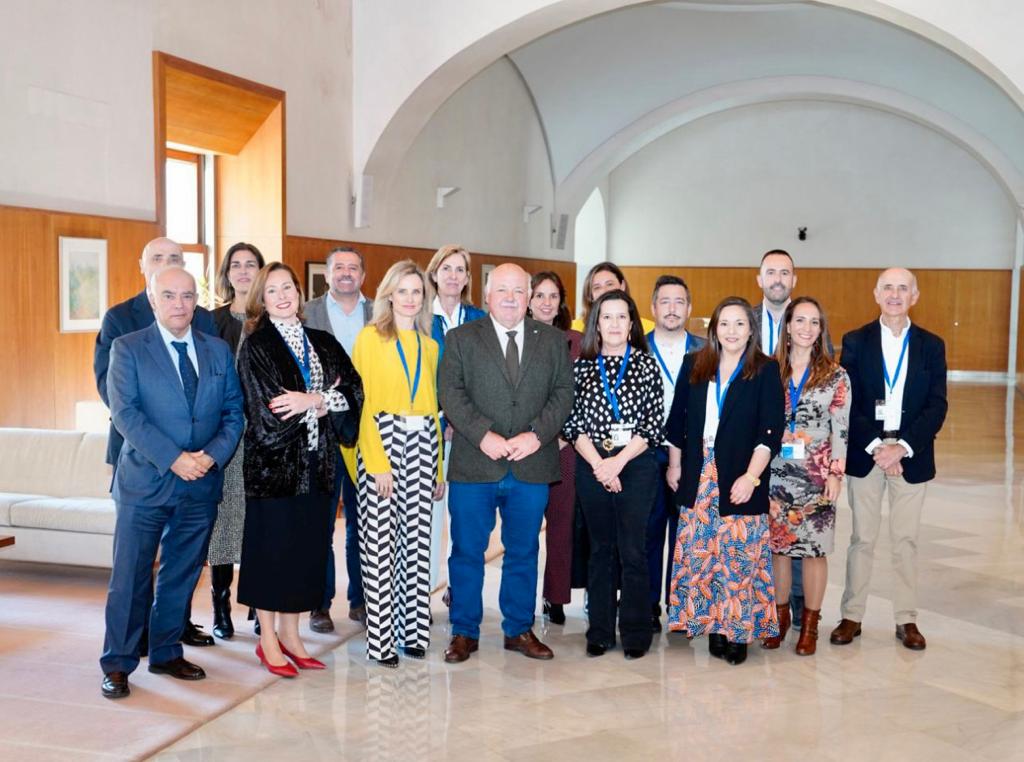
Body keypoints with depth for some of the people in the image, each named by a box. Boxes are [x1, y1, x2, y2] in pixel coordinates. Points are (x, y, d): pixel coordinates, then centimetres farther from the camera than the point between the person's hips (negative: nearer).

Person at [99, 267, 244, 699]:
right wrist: (173, 458, -18)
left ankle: (166, 654, 26)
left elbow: (233, 413, 8)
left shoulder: (218, 351, 10)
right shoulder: (127, 348, -1)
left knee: (181, 575, 12)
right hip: (145, 482, -3)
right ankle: (118, 664, 13)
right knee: (131, 576, 1)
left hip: (201, 485, 4)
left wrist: (212, 454, -10)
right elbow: (124, 412, -11)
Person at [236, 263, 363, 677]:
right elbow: (268, 411, -13)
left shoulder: (324, 343, 11)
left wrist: (314, 400, -16)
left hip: (315, 463, 4)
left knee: (305, 548, 9)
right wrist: (326, 400, -10)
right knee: (270, 548, 2)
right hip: (272, 463, -4)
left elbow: (354, 391, 0)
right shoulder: (255, 347, -3)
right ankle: (268, 640, 15)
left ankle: (290, 635, 22)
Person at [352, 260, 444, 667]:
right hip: (382, 439, -5)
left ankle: (413, 629, 15)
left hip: (422, 443, 5)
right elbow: (360, 402, -6)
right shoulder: (370, 337, 1)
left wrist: (438, 467, 13)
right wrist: (377, 461, -14)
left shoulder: (429, 346, 16)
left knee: (416, 537, 6)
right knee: (381, 540, -3)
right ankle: (381, 637, 4)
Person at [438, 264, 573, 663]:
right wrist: (484, 436, -16)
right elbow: (451, 394, -4)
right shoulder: (461, 338, 5)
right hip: (474, 466, -1)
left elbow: (563, 393, 4)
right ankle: (464, 631, 19)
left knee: (523, 552, 12)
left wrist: (537, 435, -11)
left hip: (532, 466, 2)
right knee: (467, 552, 6)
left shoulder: (553, 340, 10)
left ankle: (519, 629, 26)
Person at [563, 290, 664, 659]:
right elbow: (572, 423, 2)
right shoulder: (581, 366, 7)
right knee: (600, 548, 8)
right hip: (591, 466, 2)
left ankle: (635, 633, 10)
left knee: (633, 550, -1)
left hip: (636, 465, -2)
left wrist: (618, 461, -10)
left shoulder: (646, 365, 3)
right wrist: (598, 463, -10)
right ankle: (599, 632, 17)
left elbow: (654, 424, -3)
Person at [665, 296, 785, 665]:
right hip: (698, 475, 3)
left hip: (742, 478, -3)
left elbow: (771, 430, -7)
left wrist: (751, 476, -15)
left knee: (740, 554, -1)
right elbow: (678, 418, 12)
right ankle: (711, 623, 17)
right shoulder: (694, 365, 8)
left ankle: (738, 629, 11)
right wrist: (675, 466, 10)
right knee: (700, 552, 4)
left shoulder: (766, 370, -1)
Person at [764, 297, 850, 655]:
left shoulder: (835, 376, 0)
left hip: (816, 475, -2)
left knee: (814, 548, 2)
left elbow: (841, 429, -1)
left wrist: (835, 474, -8)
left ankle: (810, 624, 15)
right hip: (775, 473, 2)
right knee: (777, 546, 7)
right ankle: (779, 616, 22)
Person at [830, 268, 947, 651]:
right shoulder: (855, 342, 1)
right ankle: (852, 616, 15)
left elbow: (936, 406, -3)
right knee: (862, 538, 6)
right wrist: (875, 446, -15)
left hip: (911, 456, 1)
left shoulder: (931, 345, 4)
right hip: (864, 456, -1)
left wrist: (902, 447, -15)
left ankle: (906, 620, 18)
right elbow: (847, 402, -4)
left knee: (906, 540, 8)